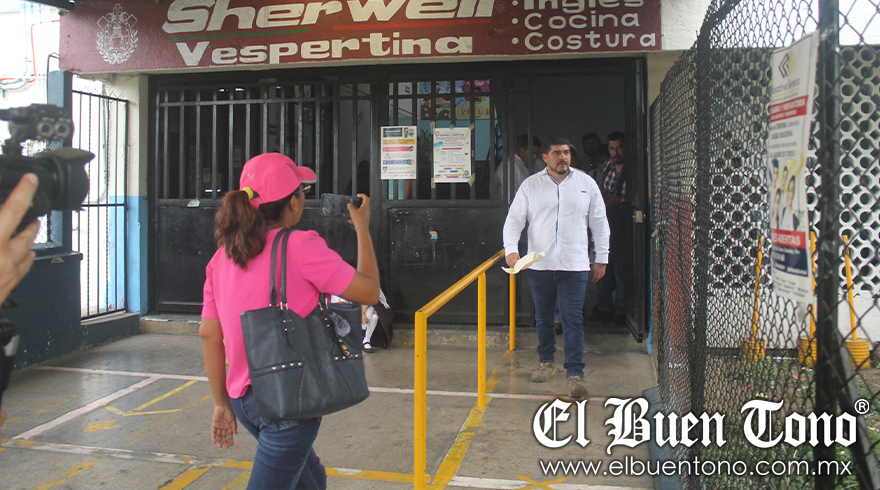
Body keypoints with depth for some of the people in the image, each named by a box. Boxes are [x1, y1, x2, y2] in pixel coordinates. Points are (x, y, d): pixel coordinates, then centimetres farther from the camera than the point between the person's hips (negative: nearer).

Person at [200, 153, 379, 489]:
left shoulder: (222, 257, 3)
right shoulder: (300, 246, -17)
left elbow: (209, 335, 5)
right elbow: (369, 291, -11)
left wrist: (222, 403, 14)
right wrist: (362, 228, 2)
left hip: (243, 399, 8)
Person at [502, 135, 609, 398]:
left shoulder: (586, 183, 6)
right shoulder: (530, 185, 4)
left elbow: (599, 223, 11)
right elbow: (514, 219, 1)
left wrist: (601, 259, 9)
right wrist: (511, 249, -15)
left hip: (575, 265, -1)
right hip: (539, 265, 1)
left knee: (573, 319, -5)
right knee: (543, 317, 14)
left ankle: (575, 373, 1)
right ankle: (546, 361, 32)